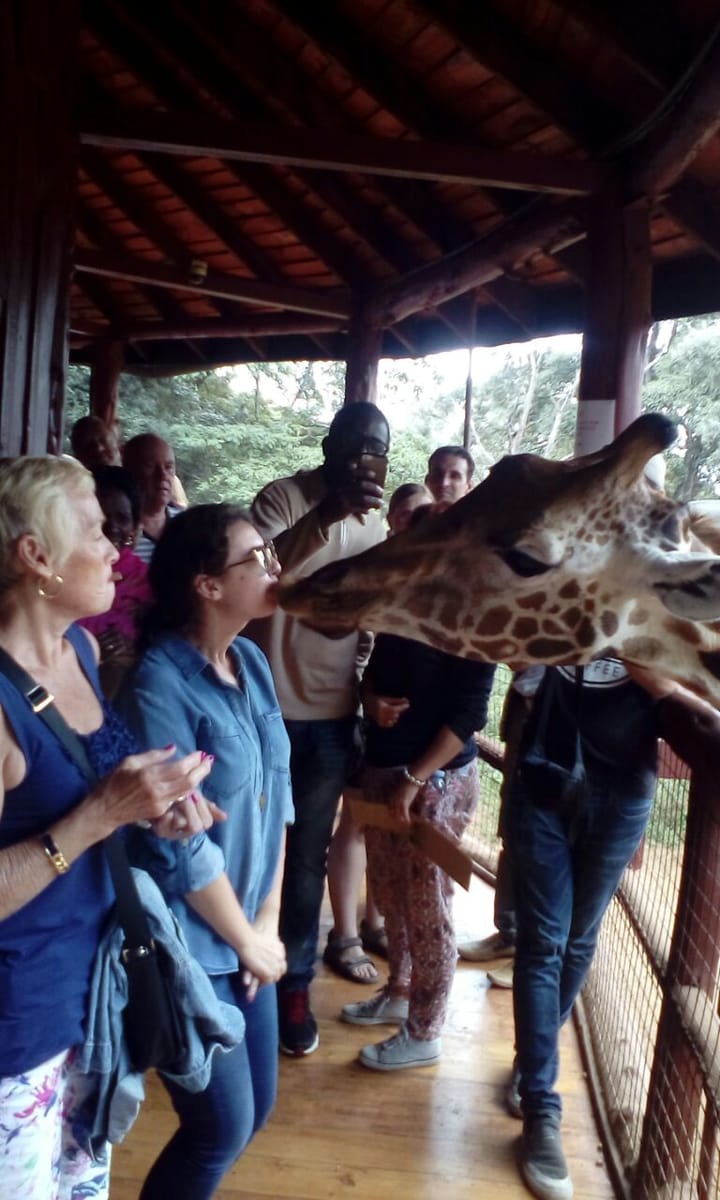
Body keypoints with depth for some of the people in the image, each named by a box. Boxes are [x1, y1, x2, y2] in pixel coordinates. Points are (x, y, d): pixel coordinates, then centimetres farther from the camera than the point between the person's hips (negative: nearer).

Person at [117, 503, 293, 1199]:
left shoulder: (252, 663, 0)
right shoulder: (158, 689, -23)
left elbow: (276, 794, 4)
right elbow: (179, 849, -21)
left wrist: (268, 922, 1)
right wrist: (248, 940, -8)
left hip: (247, 933, 7)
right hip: (189, 947, -7)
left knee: (255, 1108, 19)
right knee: (225, 1125, 8)